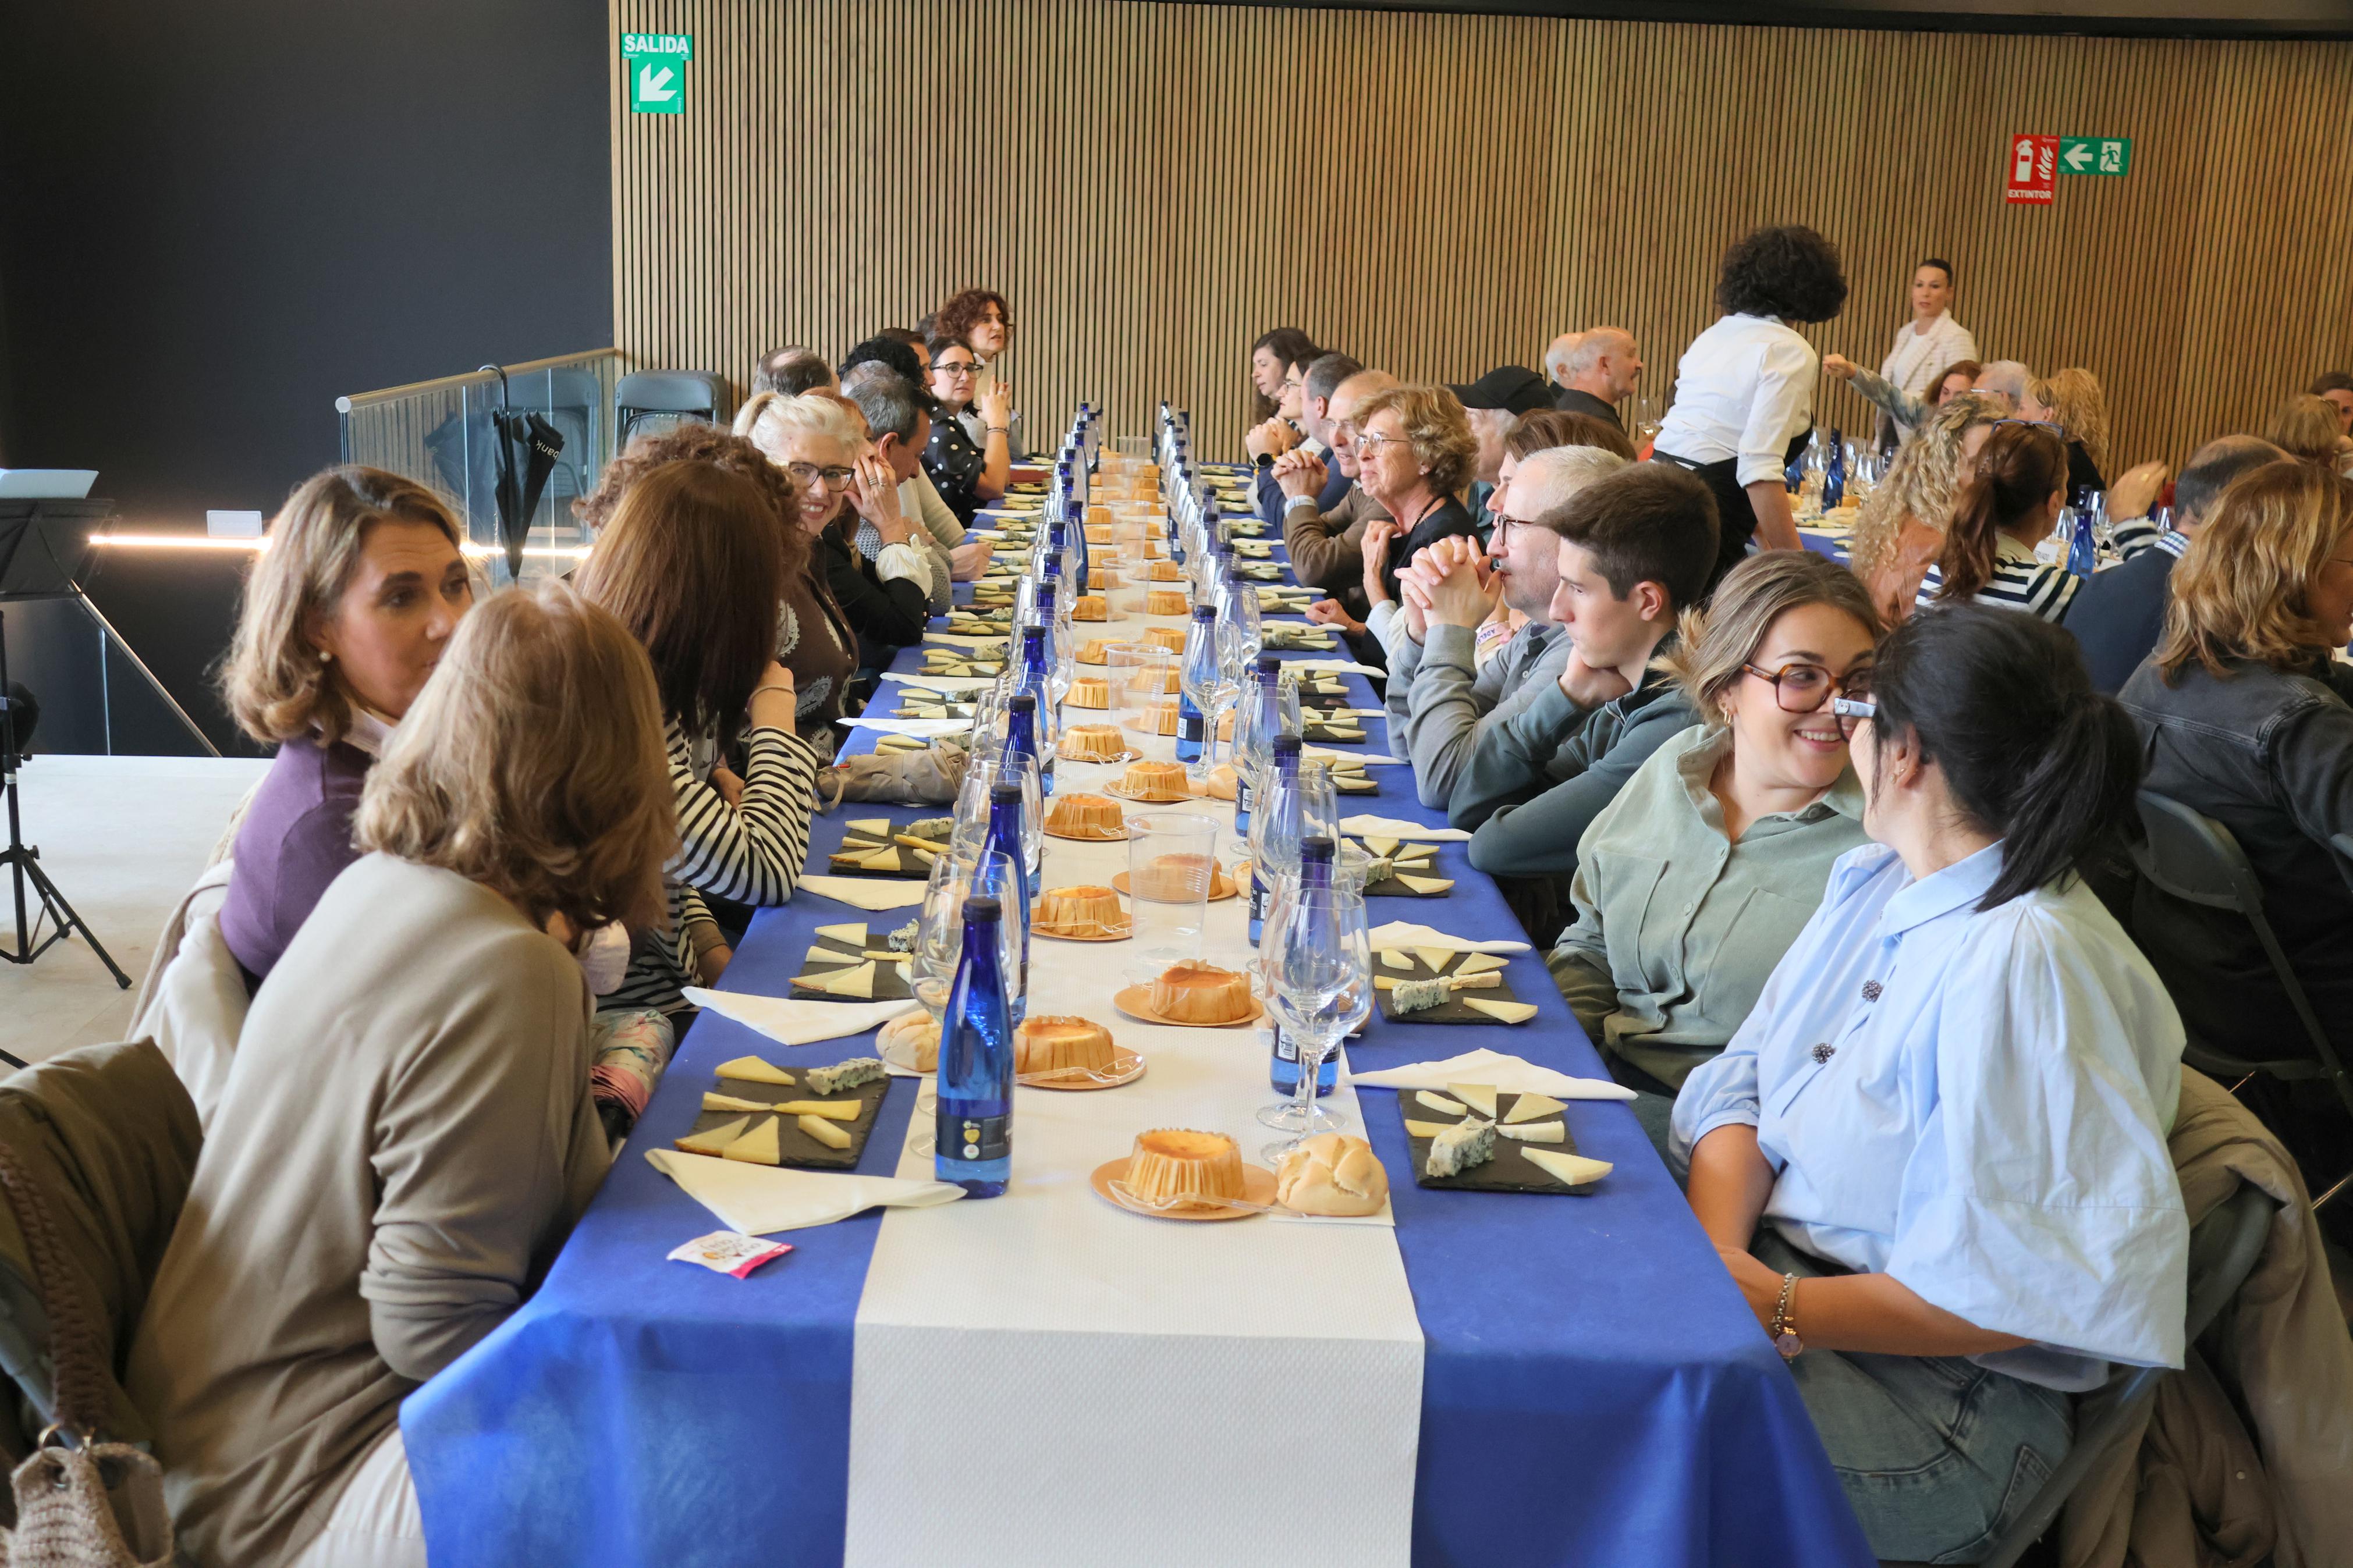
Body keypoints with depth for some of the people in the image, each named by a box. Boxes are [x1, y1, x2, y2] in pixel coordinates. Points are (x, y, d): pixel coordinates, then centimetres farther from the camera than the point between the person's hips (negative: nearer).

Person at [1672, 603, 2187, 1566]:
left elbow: (2038, 1280, -23)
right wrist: (1715, 1250, -12)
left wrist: (1783, 1311, -23)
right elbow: (1745, 1085, 7)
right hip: (1771, 1269, 8)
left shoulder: (2026, 962, -20)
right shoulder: (1871, 881, 8)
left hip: (1934, 1390, -7)